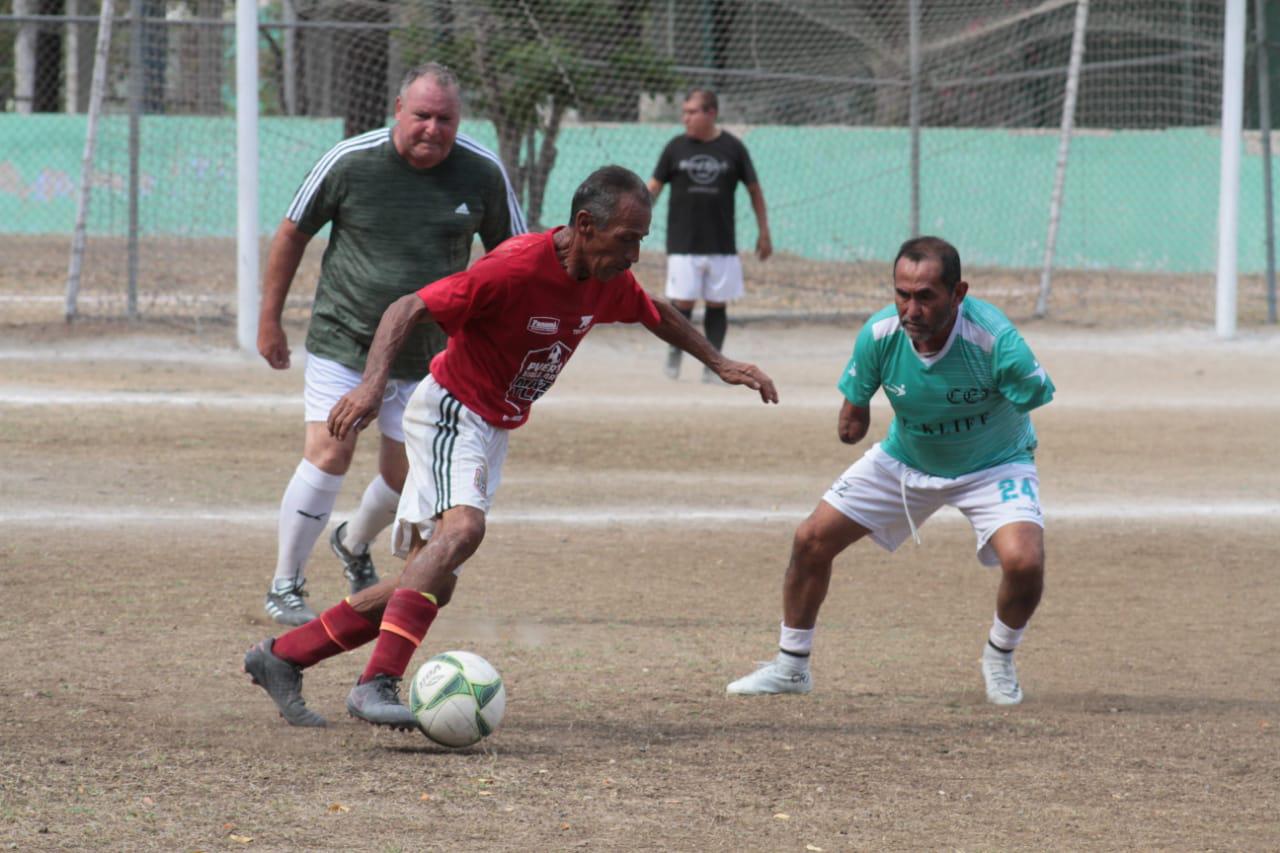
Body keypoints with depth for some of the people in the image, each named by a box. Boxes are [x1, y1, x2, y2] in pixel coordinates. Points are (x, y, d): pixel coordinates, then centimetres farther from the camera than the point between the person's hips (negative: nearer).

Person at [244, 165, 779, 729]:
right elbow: (408, 310, -25)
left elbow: (657, 316, 23)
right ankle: (377, 684, -41)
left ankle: (282, 656, 13)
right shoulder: (518, 267, -26)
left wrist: (718, 363, 22)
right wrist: (372, 386, -37)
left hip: (493, 428, 9)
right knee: (462, 527, -34)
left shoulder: (608, 282, -1)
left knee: (431, 583, 4)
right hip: (451, 411, -9)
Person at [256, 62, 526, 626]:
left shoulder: (483, 174, -6)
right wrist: (269, 320, 4)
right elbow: (292, 234, 2)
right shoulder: (350, 162, -11)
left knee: (404, 475, 8)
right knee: (329, 453, -16)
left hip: (426, 356, 3)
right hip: (342, 341, -3)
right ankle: (285, 586, -3)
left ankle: (354, 546, 42)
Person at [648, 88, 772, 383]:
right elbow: (654, 187, 5)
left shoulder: (732, 147, 1)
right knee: (683, 303, -5)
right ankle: (674, 352, 18)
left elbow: (754, 190, 8)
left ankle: (712, 365, 11)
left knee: (717, 304, 3)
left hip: (722, 244, 1)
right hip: (683, 244, -1)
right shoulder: (676, 147, 1)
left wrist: (764, 233, 8)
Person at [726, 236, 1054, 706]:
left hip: (994, 464, -4)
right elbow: (854, 401, -9)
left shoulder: (994, 340, -36)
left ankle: (999, 660, 6)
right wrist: (853, 419, -24)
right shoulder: (880, 335, -25)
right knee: (811, 540, -1)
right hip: (906, 458, 4)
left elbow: (1039, 394, -21)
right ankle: (790, 667, 23)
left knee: (1024, 561, -28)